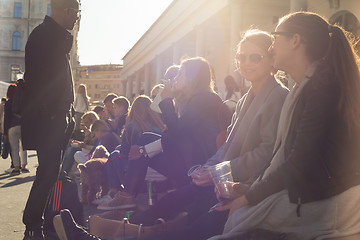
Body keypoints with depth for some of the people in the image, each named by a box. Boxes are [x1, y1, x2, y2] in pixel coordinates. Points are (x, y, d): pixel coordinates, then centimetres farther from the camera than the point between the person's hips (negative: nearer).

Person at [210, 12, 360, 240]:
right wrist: (250, 187, 4)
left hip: (322, 203, -9)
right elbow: (285, 154, 13)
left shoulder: (323, 86, -17)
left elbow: (300, 163, -20)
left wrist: (249, 197, -11)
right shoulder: (306, 86, 15)